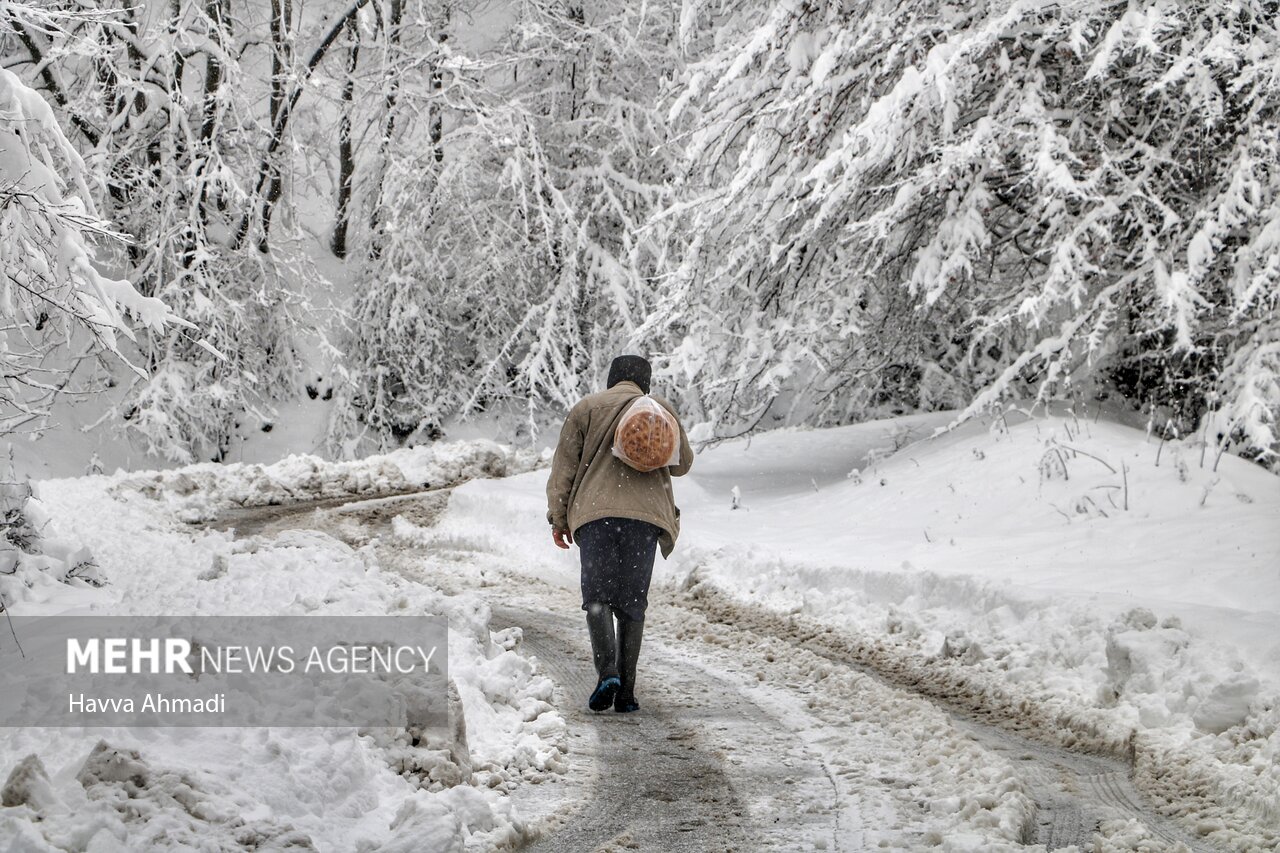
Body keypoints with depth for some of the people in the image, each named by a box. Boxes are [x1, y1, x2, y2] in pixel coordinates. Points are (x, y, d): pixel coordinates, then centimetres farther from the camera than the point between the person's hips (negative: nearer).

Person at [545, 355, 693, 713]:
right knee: (632, 602, 5)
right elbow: (682, 464, 20)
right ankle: (626, 689, 0)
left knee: (598, 596, 1)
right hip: (644, 513, 1)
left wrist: (558, 518, 11)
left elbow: (564, 467, 7)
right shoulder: (661, 409, 13)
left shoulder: (586, 408, 11)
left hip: (594, 512, -1)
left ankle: (606, 671, -21)